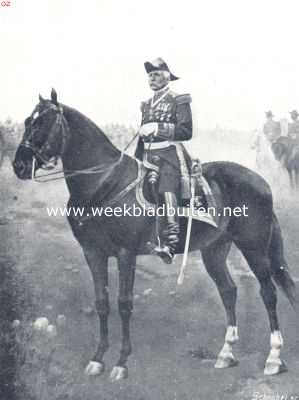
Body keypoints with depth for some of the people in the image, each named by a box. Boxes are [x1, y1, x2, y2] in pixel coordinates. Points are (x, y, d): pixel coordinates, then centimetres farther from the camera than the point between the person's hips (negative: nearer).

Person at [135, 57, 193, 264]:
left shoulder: (178, 100, 2)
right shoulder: (147, 104, 22)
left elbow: (186, 132, -9)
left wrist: (158, 128, -16)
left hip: (169, 153, -7)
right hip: (148, 155, 7)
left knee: (167, 190, -26)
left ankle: (171, 244, -35)